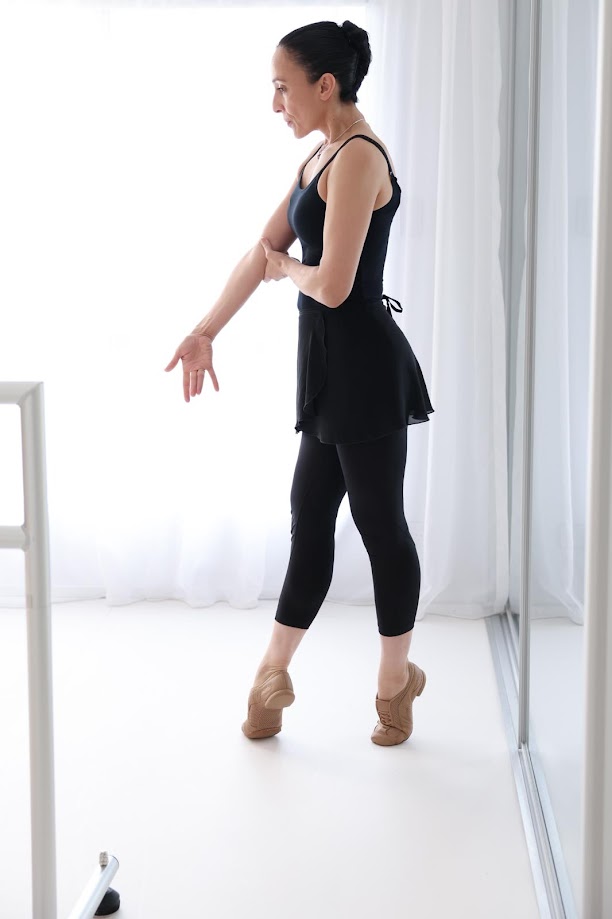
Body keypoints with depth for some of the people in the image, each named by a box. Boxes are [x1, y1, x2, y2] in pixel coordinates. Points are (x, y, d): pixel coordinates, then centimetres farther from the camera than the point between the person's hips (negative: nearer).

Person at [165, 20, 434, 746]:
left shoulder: (358, 156, -16)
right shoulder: (321, 158, 14)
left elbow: (333, 285, -23)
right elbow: (261, 252, 15)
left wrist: (287, 269, -1)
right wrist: (205, 333, 11)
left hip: (363, 366, -9)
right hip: (333, 365, 9)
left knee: (379, 523, 4)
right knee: (309, 518, 14)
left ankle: (396, 680, 21)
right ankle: (272, 675, 25)